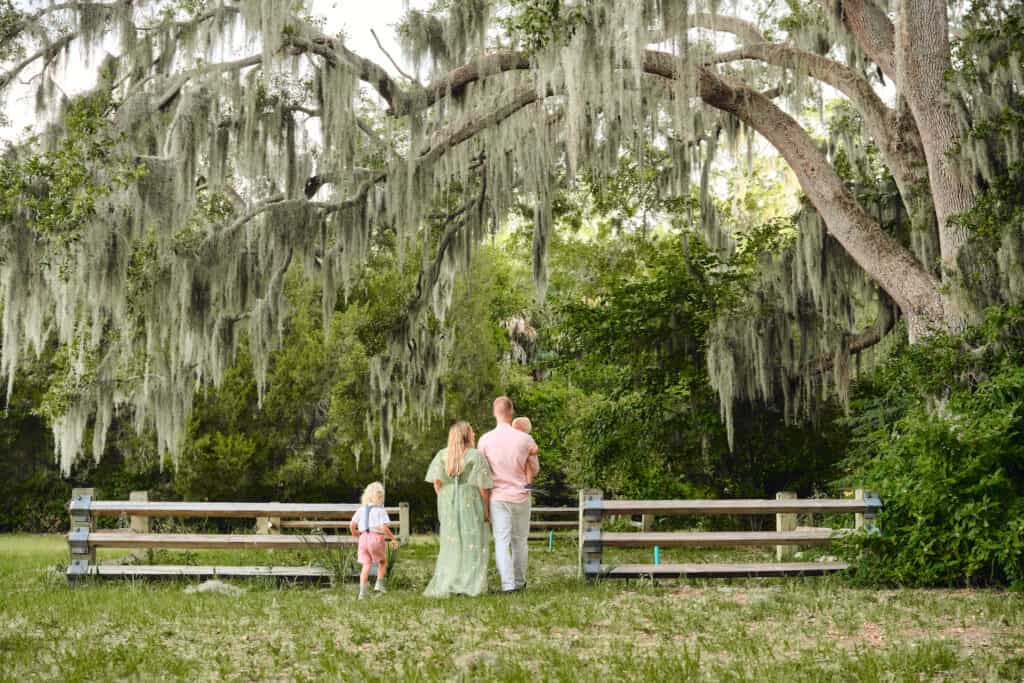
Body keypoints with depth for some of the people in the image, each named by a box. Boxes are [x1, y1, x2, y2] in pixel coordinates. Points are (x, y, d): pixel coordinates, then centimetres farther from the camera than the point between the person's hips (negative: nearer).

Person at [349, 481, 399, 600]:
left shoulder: (361, 509, 8)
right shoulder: (380, 510, -7)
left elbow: (352, 525, 7)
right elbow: (384, 528, -16)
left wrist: (356, 535, 26)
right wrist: (393, 539, -4)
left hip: (364, 538, 4)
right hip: (376, 538, -4)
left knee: (366, 565, 7)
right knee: (382, 562, 20)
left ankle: (363, 591, 1)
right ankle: (379, 584, 11)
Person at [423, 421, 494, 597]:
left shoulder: (443, 454, 3)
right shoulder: (476, 456, -9)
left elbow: (436, 480, -3)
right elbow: (483, 485, -10)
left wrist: (444, 501, 7)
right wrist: (486, 509, -2)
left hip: (448, 503, 4)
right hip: (472, 503, -4)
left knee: (450, 544, 12)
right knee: (472, 544, 4)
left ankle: (445, 585, 8)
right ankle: (470, 585, 1)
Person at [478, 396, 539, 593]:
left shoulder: (485, 440, -7)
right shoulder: (525, 439, -7)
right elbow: (534, 470, 4)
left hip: (497, 497, -1)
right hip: (521, 496, 1)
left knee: (502, 540, 0)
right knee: (520, 541, 13)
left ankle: (508, 583, -10)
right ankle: (519, 582, 23)